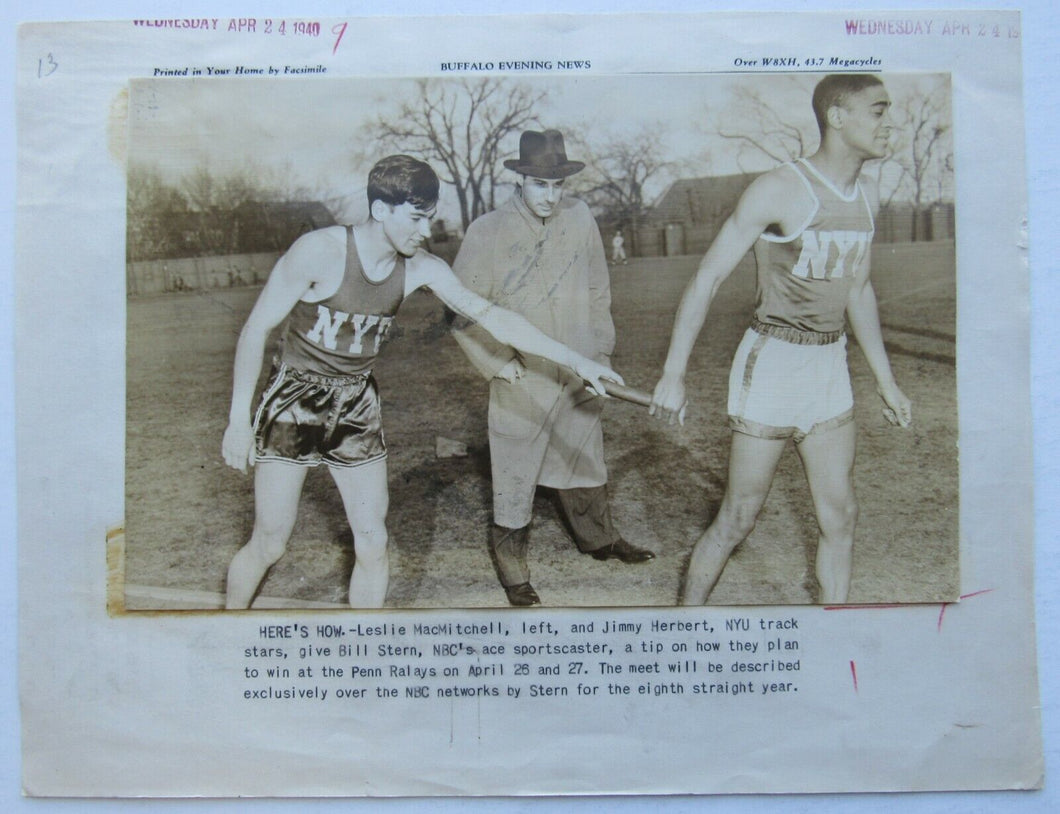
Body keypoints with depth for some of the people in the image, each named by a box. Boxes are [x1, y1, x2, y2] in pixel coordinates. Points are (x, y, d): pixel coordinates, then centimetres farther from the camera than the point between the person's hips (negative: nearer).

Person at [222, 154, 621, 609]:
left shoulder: (421, 269, -7)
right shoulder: (319, 252, -20)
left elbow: (491, 317, -5)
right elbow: (256, 329, -13)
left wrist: (573, 359, -10)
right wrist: (239, 419, -12)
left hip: (357, 408, 4)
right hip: (294, 401, -4)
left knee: (373, 545, 2)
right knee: (269, 544, 2)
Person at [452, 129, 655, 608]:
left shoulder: (579, 218, -1)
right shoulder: (488, 232, -13)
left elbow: (599, 290, 10)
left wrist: (600, 350, 8)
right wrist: (497, 362, -11)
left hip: (579, 376, 4)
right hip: (521, 380, -4)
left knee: (585, 460, 23)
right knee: (515, 474, 7)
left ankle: (598, 538, 46)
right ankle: (511, 571, 26)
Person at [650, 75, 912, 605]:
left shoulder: (866, 195, 9)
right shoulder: (778, 189, -14)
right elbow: (706, 278, -14)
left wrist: (885, 381, 19)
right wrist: (673, 374, -17)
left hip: (829, 369, 7)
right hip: (770, 366, -7)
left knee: (840, 517, 8)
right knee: (738, 519, 2)